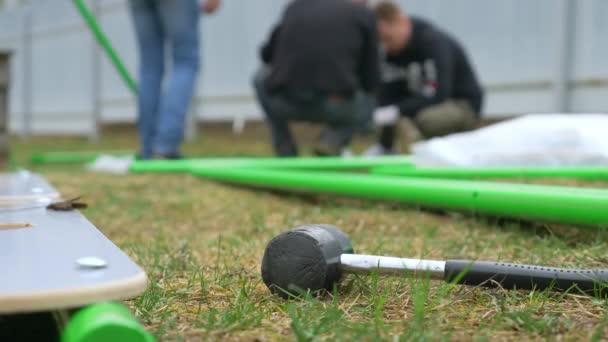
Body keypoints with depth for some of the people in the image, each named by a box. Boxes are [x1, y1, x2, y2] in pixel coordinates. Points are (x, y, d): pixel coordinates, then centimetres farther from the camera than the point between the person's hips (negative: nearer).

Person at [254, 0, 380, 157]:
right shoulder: (363, 13, 12)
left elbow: (267, 55, 29)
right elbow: (371, 82, 14)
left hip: (284, 102, 1)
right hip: (334, 107, -1)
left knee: (261, 79, 36)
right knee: (365, 107, 34)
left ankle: (286, 155, 24)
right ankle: (331, 141, 4)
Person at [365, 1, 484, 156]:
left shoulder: (434, 43, -26)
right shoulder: (393, 49, -5)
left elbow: (439, 96, -34)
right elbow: (389, 92, -8)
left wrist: (397, 111, -41)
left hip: (463, 105, -7)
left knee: (423, 118, -38)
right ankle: (386, 148, 0)